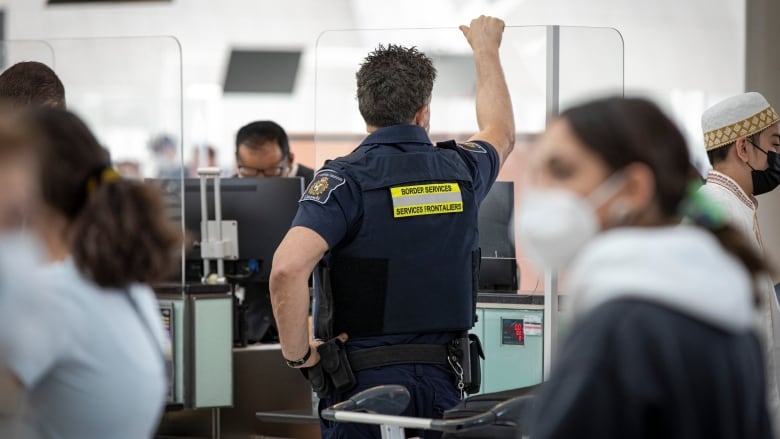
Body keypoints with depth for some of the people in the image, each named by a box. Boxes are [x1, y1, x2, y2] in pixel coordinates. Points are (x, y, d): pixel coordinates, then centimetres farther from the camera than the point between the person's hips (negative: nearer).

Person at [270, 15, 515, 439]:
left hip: (362, 377, -4)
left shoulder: (344, 179, -10)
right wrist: (486, 50, 44)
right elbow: (501, 133, 30)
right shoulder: (459, 170, 4)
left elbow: (287, 268, -27)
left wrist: (297, 352, -11)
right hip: (441, 378, 4)